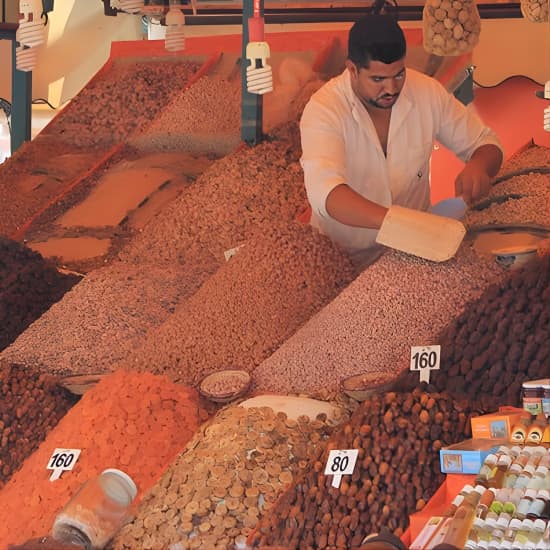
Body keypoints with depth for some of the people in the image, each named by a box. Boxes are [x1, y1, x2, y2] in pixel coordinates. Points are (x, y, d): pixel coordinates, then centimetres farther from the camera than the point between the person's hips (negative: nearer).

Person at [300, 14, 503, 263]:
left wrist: (478, 166, -18)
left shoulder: (428, 92, -4)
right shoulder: (323, 109, -18)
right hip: (341, 258, -2)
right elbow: (325, 192, -34)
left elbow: (486, 143, 8)